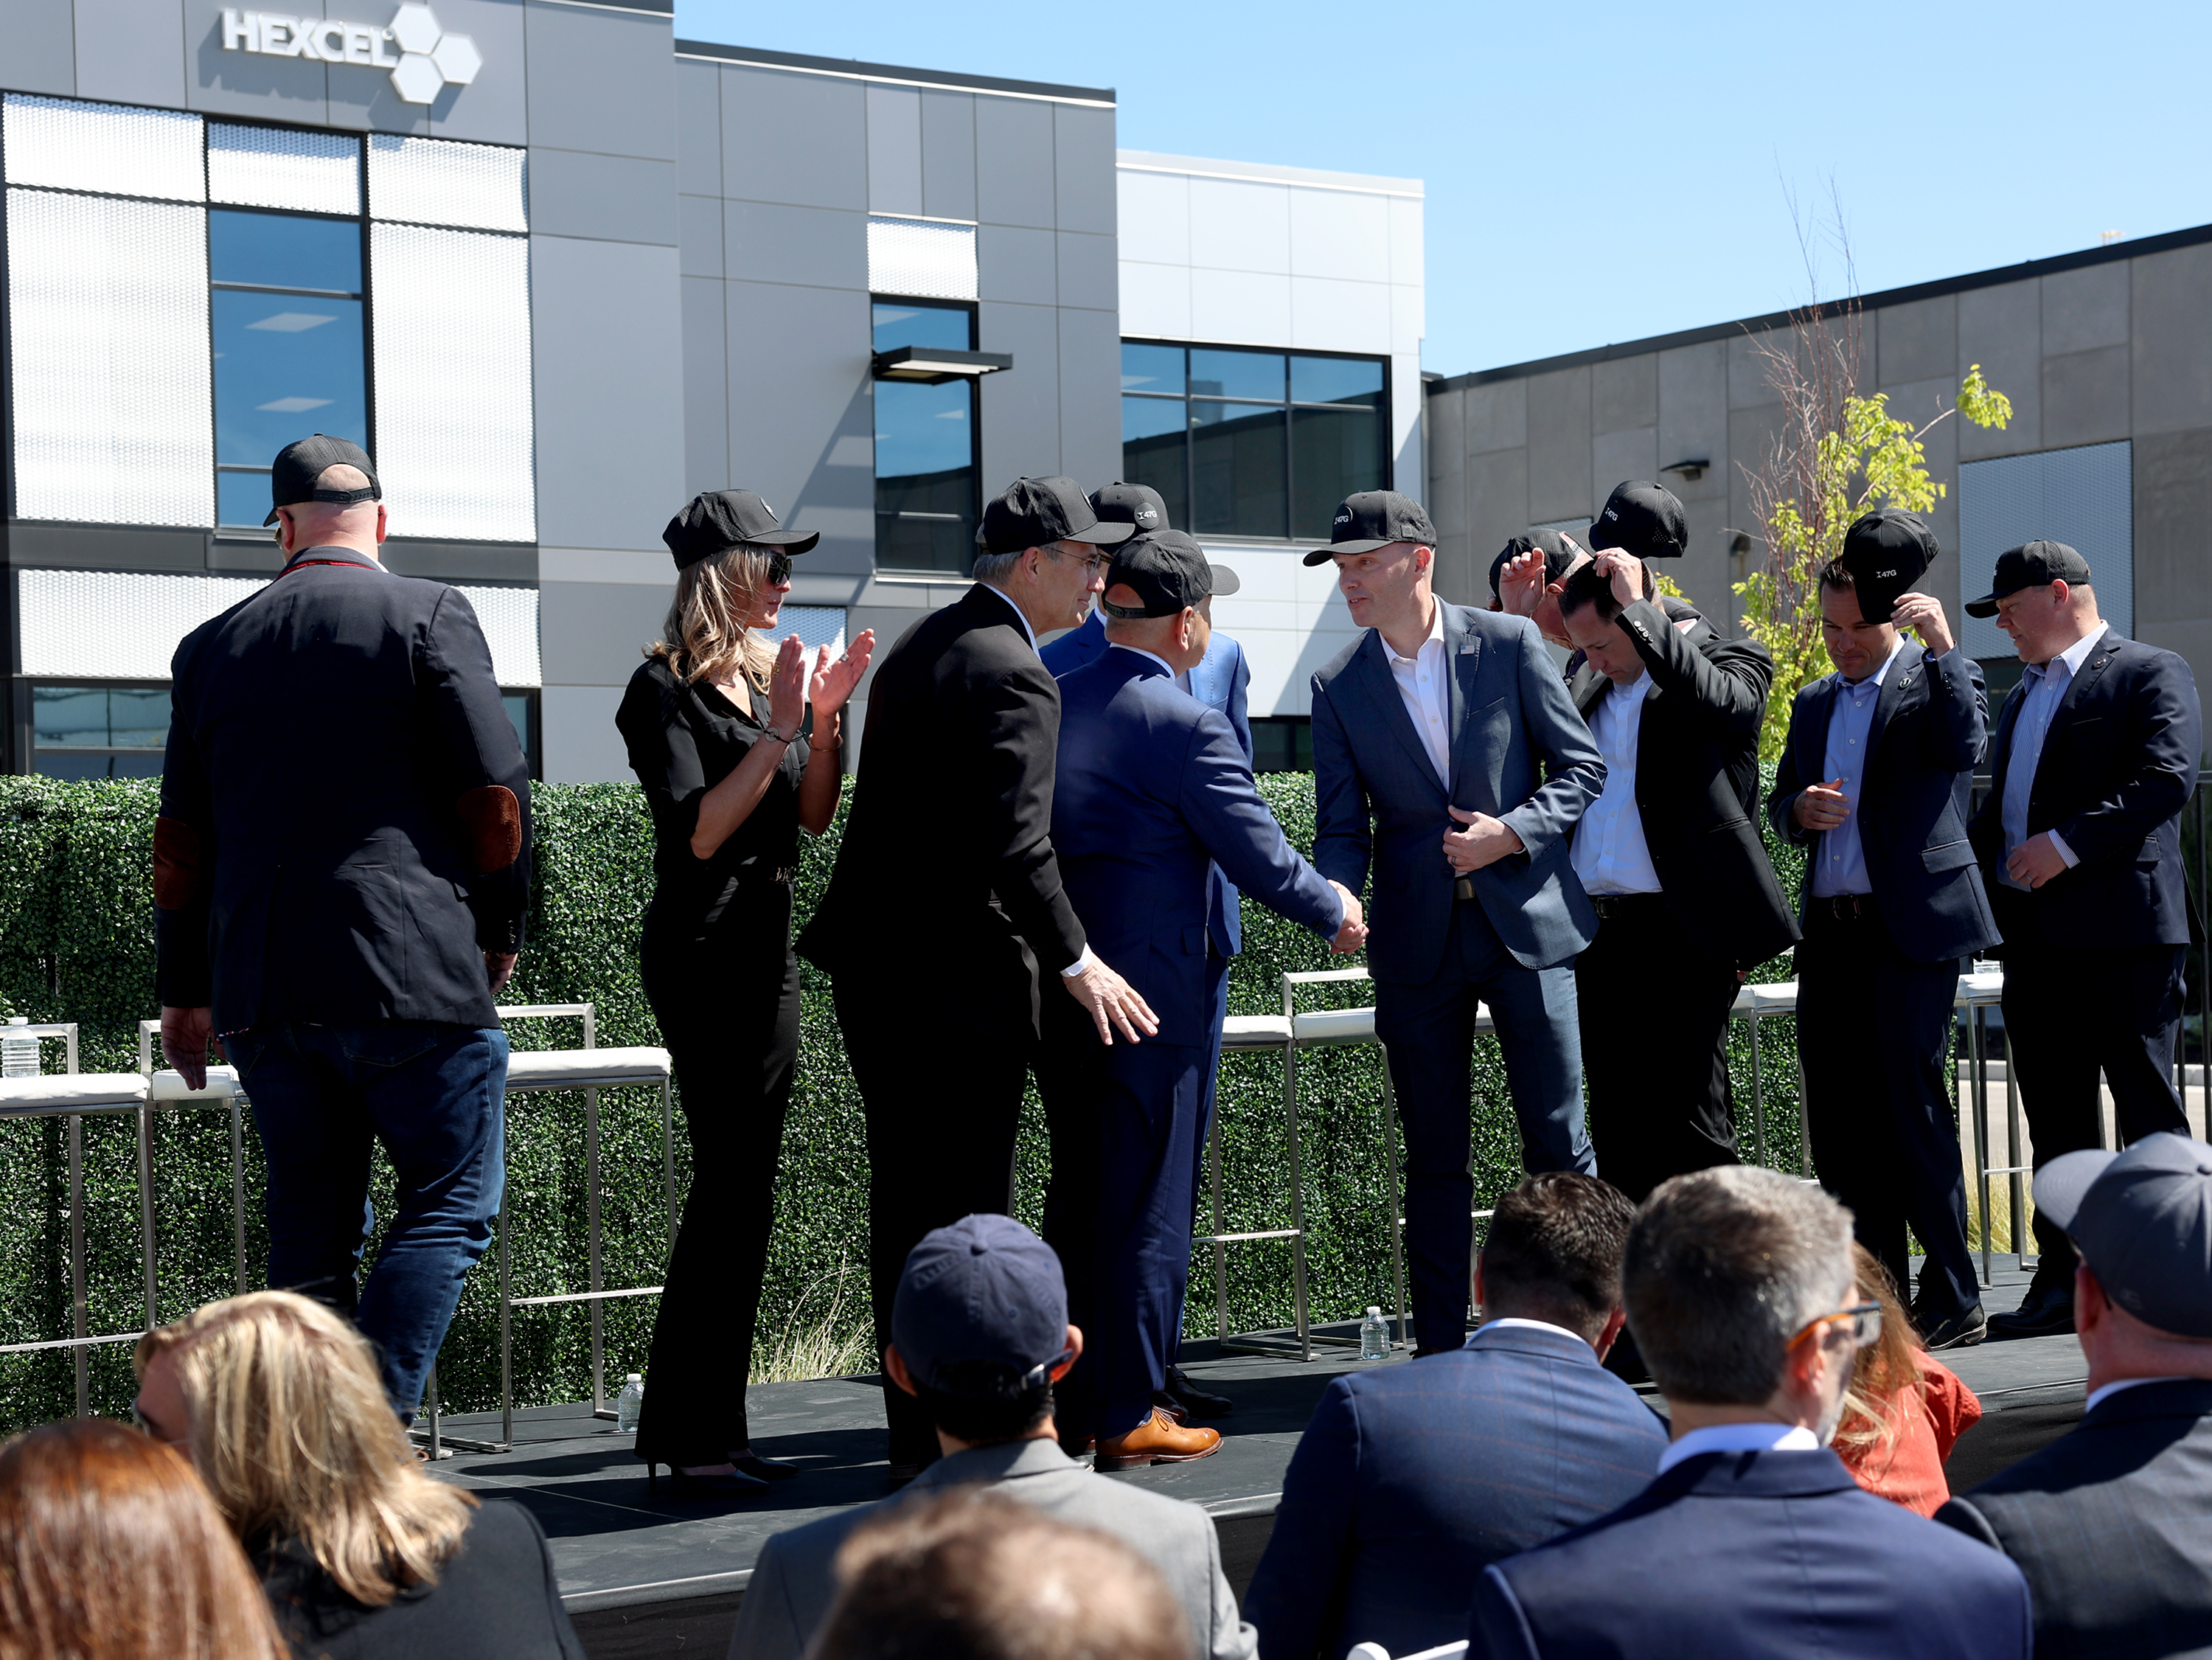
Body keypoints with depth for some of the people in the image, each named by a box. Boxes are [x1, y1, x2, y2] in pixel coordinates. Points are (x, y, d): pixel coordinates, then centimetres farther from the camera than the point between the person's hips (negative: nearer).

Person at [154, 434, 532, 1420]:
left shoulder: (211, 647, 13)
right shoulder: (429, 616, -1)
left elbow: (181, 839, 16)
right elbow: (494, 791, -4)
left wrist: (185, 991, 23)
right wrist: (501, 930, 10)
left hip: (260, 993, 5)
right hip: (410, 970, -5)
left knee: (310, 1228, 12)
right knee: (451, 1203, 1)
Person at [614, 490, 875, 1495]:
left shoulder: (767, 676, 14)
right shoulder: (666, 688, -9)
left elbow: (813, 817, 13)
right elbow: (700, 831, -17)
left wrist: (826, 715, 0)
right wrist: (778, 730, -17)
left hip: (765, 951, 8)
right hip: (703, 953, -8)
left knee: (742, 1192, 9)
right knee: (732, 1188, -10)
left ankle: (707, 1428, 15)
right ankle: (693, 1438, -5)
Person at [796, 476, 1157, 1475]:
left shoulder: (919, 645, 15)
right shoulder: (1015, 676, -14)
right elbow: (1015, 844, -21)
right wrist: (1074, 960, -13)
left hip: (875, 963, 9)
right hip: (961, 975, -9)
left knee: (904, 1196, 13)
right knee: (966, 1206, -2)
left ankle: (915, 1431, 21)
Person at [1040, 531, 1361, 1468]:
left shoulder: (1049, 708, 6)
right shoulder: (1186, 727, -16)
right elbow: (1260, 854, -13)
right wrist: (1335, 914, 5)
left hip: (1055, 992, 7)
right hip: (1151, 994, -7)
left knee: (1077, 1193, 17)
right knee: (1148, 1205, 2)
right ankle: (1128, 1415, 7)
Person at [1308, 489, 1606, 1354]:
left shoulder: (1509, 643, -1)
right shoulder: (1338, 685, 4)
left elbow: (1582, 766, 3)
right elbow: (1342, 827, 3)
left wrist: (1512, 834, -12)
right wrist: (1337, 903, -16)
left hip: (1525, 918, -2)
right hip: (1418, 941, 2)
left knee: (1558, 1140, 0)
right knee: (1434, 1156, 7)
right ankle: (1439, 1347, 14)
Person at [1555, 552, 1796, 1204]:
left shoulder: (1732, 662, -1)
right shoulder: (1594, 684, 18)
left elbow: (1715, 697, -23)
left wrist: (1634, 608, -17)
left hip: (1682, 930, -6)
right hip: (1595, 928, 7)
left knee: (1690, 1126, -5)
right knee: (1617, 1125, 9)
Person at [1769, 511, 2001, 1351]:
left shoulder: (1932, 680, 1)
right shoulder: (1814, 703, 19)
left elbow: (1962, 747, -18)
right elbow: (1778, 800, 22)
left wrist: (1943, 644, -21)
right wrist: (1797, 808, 0)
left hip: (1911, 926, -6)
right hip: (1829, 928, 6)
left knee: (1909, 1103, -8)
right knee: (1837, 1115, 6)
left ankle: (1952, 1298, 0)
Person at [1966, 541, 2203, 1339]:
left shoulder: (2151, 673, -3)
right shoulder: (2023, 695, 23)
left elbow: (2169, 777, -16)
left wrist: (2067, 843, -20)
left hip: (2120, 922, -8)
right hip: (2034, 932, 8)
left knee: (2146, 1107, -4)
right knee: (2055, 1114, 9)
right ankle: (2063, 1280, 14)